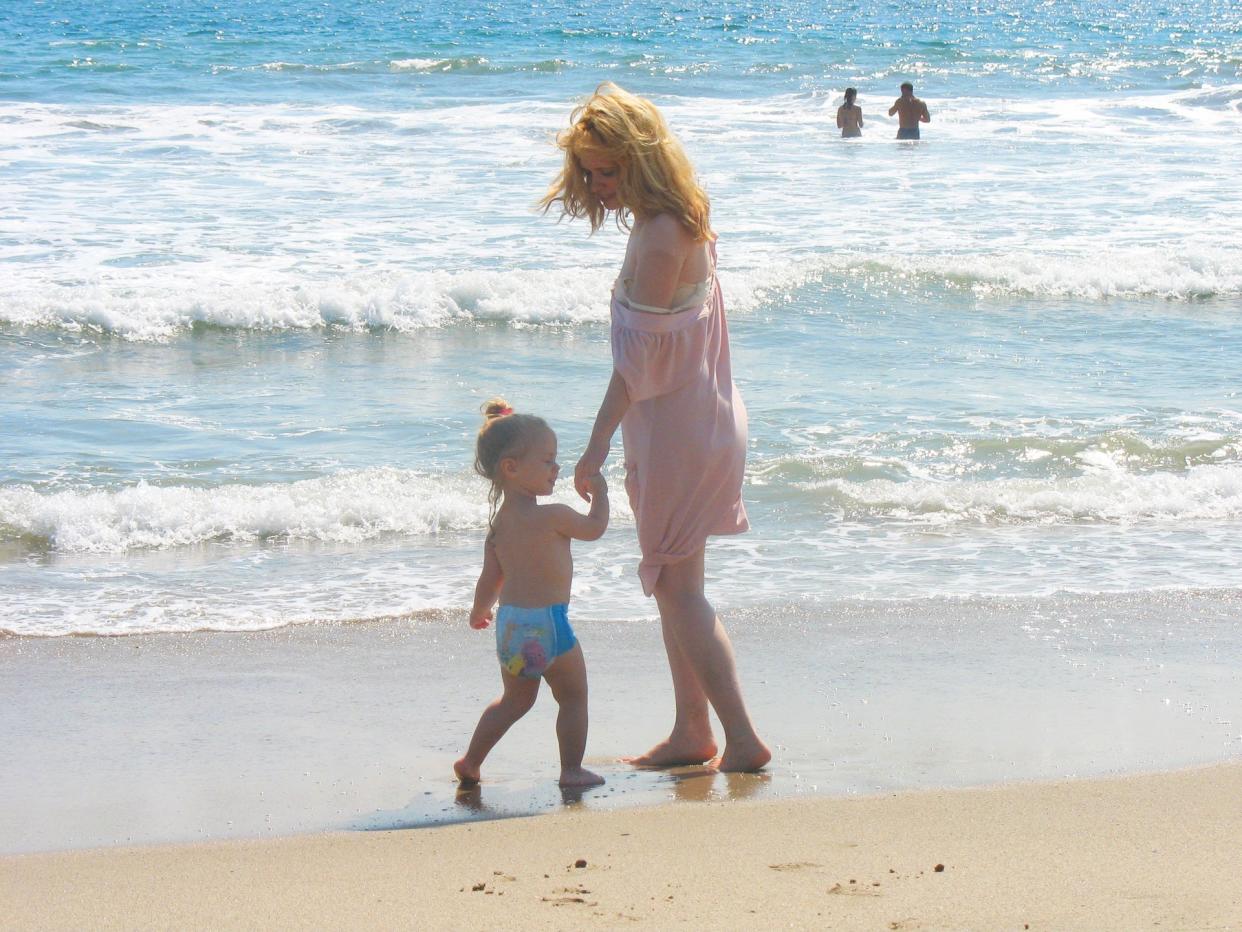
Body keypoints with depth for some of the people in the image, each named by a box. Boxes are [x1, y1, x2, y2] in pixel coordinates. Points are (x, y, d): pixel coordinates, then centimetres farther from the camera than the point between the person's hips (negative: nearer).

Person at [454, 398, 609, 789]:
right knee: (573, 696, 10)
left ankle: (470, 761, 24)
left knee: (515, 699, 22)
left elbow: (490, 577, 12)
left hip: (510, 623, 7)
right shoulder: (552, 516, -17)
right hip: (548, 623, -7)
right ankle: (571, 769, 10)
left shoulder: (499, 521, 5)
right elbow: (595, 527, -1)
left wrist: (480, 610, 30)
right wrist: (599, 491, 16)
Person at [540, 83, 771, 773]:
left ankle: (743, 738, -2)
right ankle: (691, 733, 24)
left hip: (679, 429, -10)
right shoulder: (674, 218, 4)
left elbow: (636, 360, -26)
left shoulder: (660, 237, -23)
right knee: (677, 586, 17)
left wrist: (598, 446, -25)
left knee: (678, 587, -2)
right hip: (701, 420, 10)